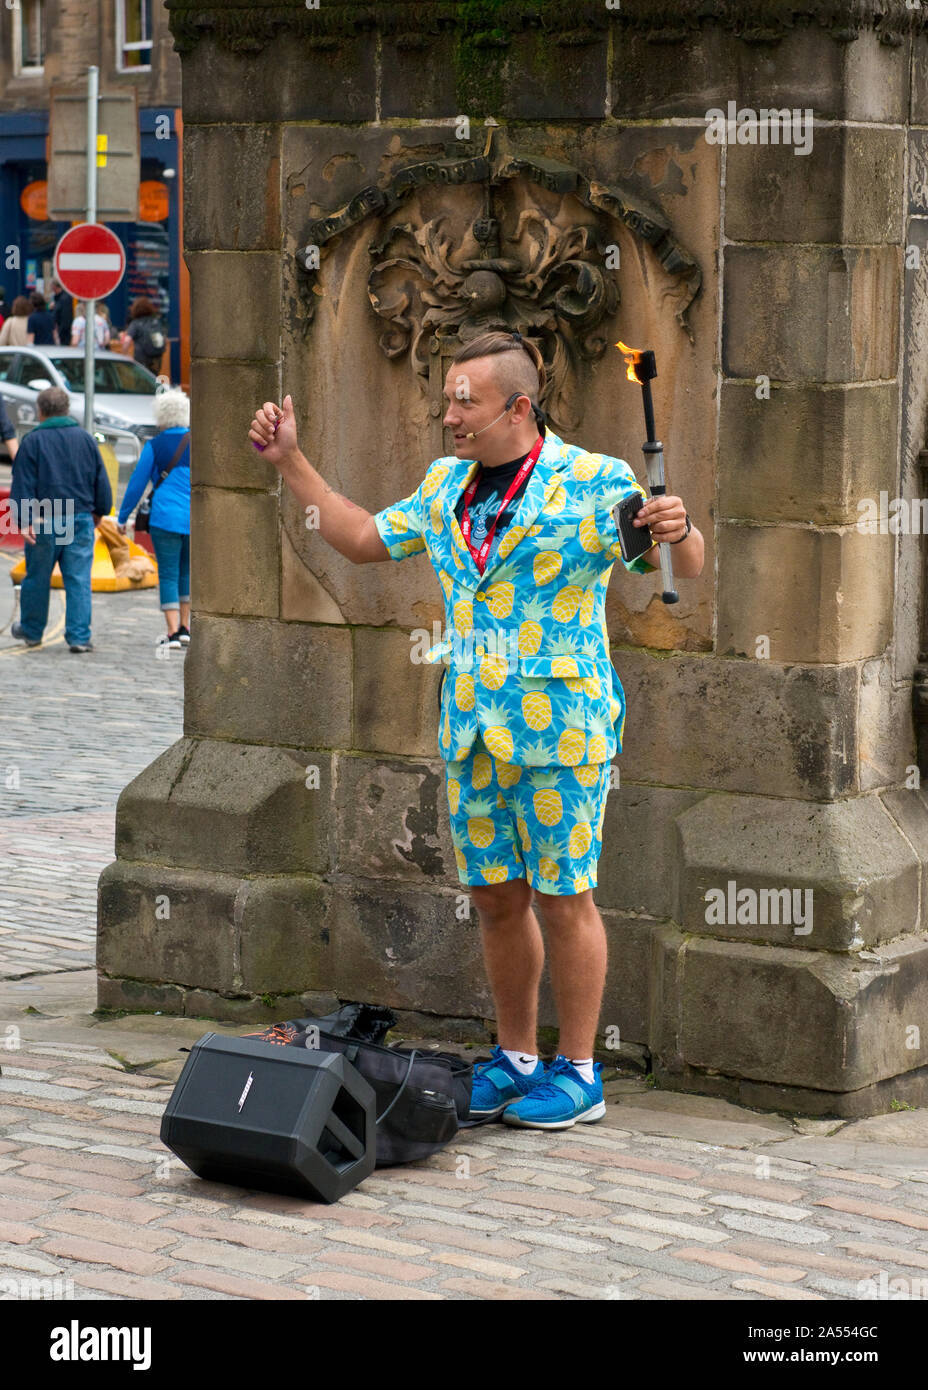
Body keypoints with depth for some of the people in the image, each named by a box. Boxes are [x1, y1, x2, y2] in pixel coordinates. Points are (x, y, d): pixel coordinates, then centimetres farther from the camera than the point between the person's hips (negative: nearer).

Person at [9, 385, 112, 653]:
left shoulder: (33, 441, -5)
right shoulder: (86, 439, 6)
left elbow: (23, 484, -9)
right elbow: (101, 480, 12)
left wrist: (24, 521, -9)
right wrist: (99, 510, 25)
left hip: (44, 520, -2)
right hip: (81, 519, 2)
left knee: (37, 577, 12)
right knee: (79, 579, 1)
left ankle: (31, 630, 26)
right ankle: (79, 636, -5)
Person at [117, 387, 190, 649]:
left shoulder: (154, 446, -1)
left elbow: (137, 483, 1)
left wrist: (123, 517, 9)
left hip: (166, 518, -3)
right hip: (197, 519, 3)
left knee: (168, 575, 1)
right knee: (186, 572, 18)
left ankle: (172, 632, -7)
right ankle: (184, 628, 20)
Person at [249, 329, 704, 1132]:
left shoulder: (592, 482, -9)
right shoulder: (446, 486, 11)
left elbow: (684, 569, -10)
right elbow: (363, 540, 21)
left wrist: (677, 530, -34)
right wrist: (291, 462, 16)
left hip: (560, 725, -6)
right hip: (472, 727, 6)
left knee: (562, 895, 0)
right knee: (495, 894, 10)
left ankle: (579, 1073, 9)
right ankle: (515, 1058, 23)